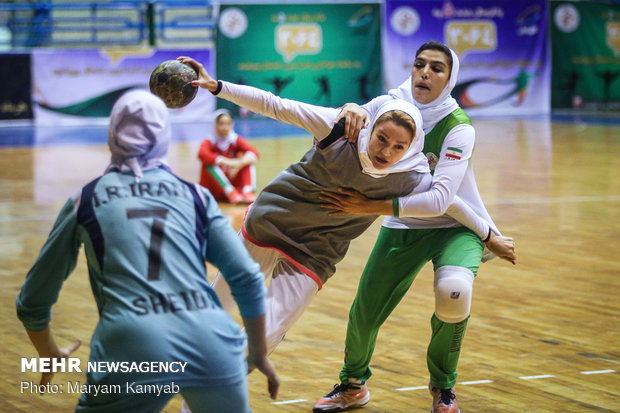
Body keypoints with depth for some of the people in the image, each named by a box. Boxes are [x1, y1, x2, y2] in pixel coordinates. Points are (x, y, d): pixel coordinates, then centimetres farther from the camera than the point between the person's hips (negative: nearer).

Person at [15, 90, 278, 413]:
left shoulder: (85, 201, 15)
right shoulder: (195, 196, 17)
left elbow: (33, 302, 20)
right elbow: (248, 279, 11)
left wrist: (50, 354, 38)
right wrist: (259, 353, 24)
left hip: (132, 350, -2)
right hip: (211, 347, 2)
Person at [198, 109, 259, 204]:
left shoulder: (236, 141, 2)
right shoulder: (209, 142, -6)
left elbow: (254, 152, -16)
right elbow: (202, 154, -31)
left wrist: (239, 164, -36)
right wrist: (228, 162, -40)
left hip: (233, 182, 3)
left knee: (247, 158, -13)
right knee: (209, 163, -26)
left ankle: (247, 191, -34)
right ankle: (230, 192, -39)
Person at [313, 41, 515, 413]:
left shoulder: (458, 127, -22)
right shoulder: (392, 104, -9)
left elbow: (440, 198, -31)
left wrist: (370, 206, -37)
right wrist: (351, 109, -34)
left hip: (455, 226, -4)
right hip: (403, 228, 4)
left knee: (453, 291, -33)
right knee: (364, 315, -2)